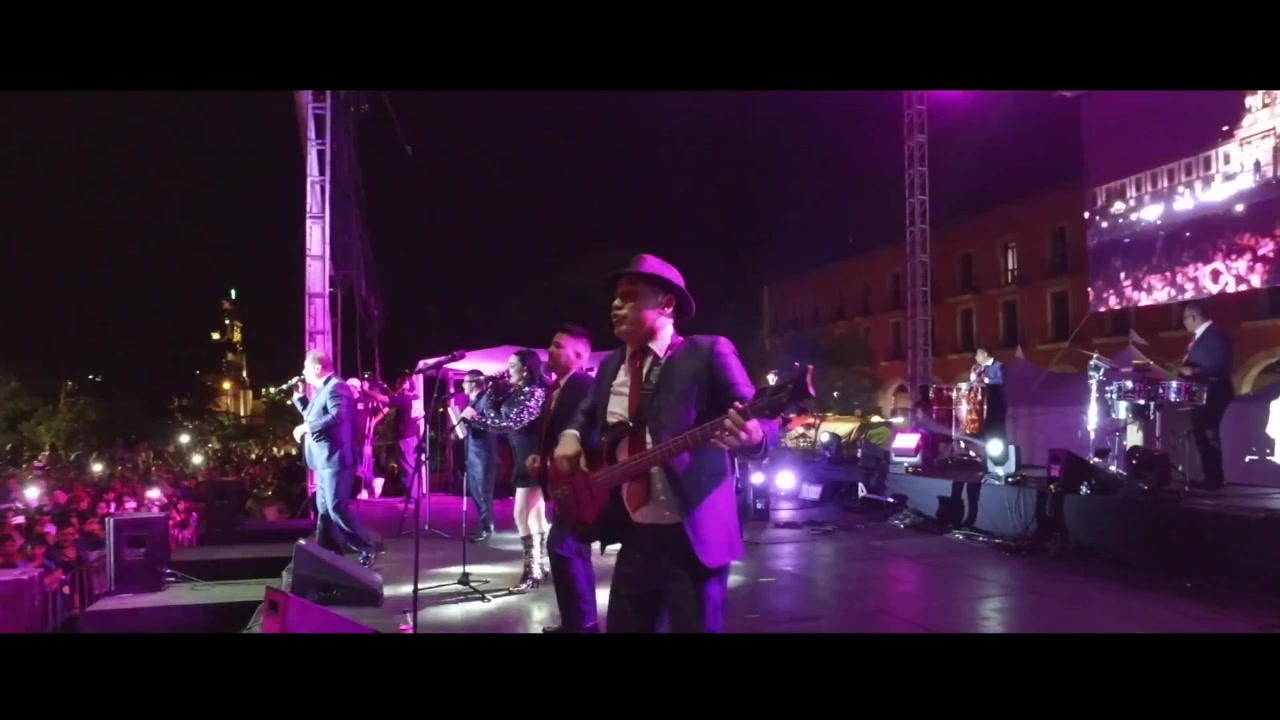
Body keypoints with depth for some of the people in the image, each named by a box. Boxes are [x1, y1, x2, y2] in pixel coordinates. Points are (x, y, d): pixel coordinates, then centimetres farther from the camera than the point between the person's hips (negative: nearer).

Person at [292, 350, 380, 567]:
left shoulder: (335, 387, -14)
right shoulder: (324, 389, 19)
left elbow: (337, 417, -29)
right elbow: (314, 416, 28)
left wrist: (306, 427, -25)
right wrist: (299, 396, 19)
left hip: (335, 459, -11)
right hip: (326, 460, 11)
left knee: (337, 508, -11)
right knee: (324, 509, 13)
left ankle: (367, 548, -3)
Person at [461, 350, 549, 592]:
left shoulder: (535, 392, -15)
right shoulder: (516, 392, 13)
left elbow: (512, 423, -24)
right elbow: (497, 415, 10)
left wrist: (476, 418, -22)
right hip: (523, 458, 10)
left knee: (522, 514, -12)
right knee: (535, 513, 13)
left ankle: (532, 572, -8)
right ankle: (541, 565, 20)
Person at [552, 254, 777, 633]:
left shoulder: (708, 353, -7)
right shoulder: (611, 366, 13)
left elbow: (760, 421, -13)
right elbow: (588, 413, 27)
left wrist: (752, 436, -36)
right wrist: (571, 437, 5)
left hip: (693, 534, -6)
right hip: (634, 534, 7)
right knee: (622, 626, 15)